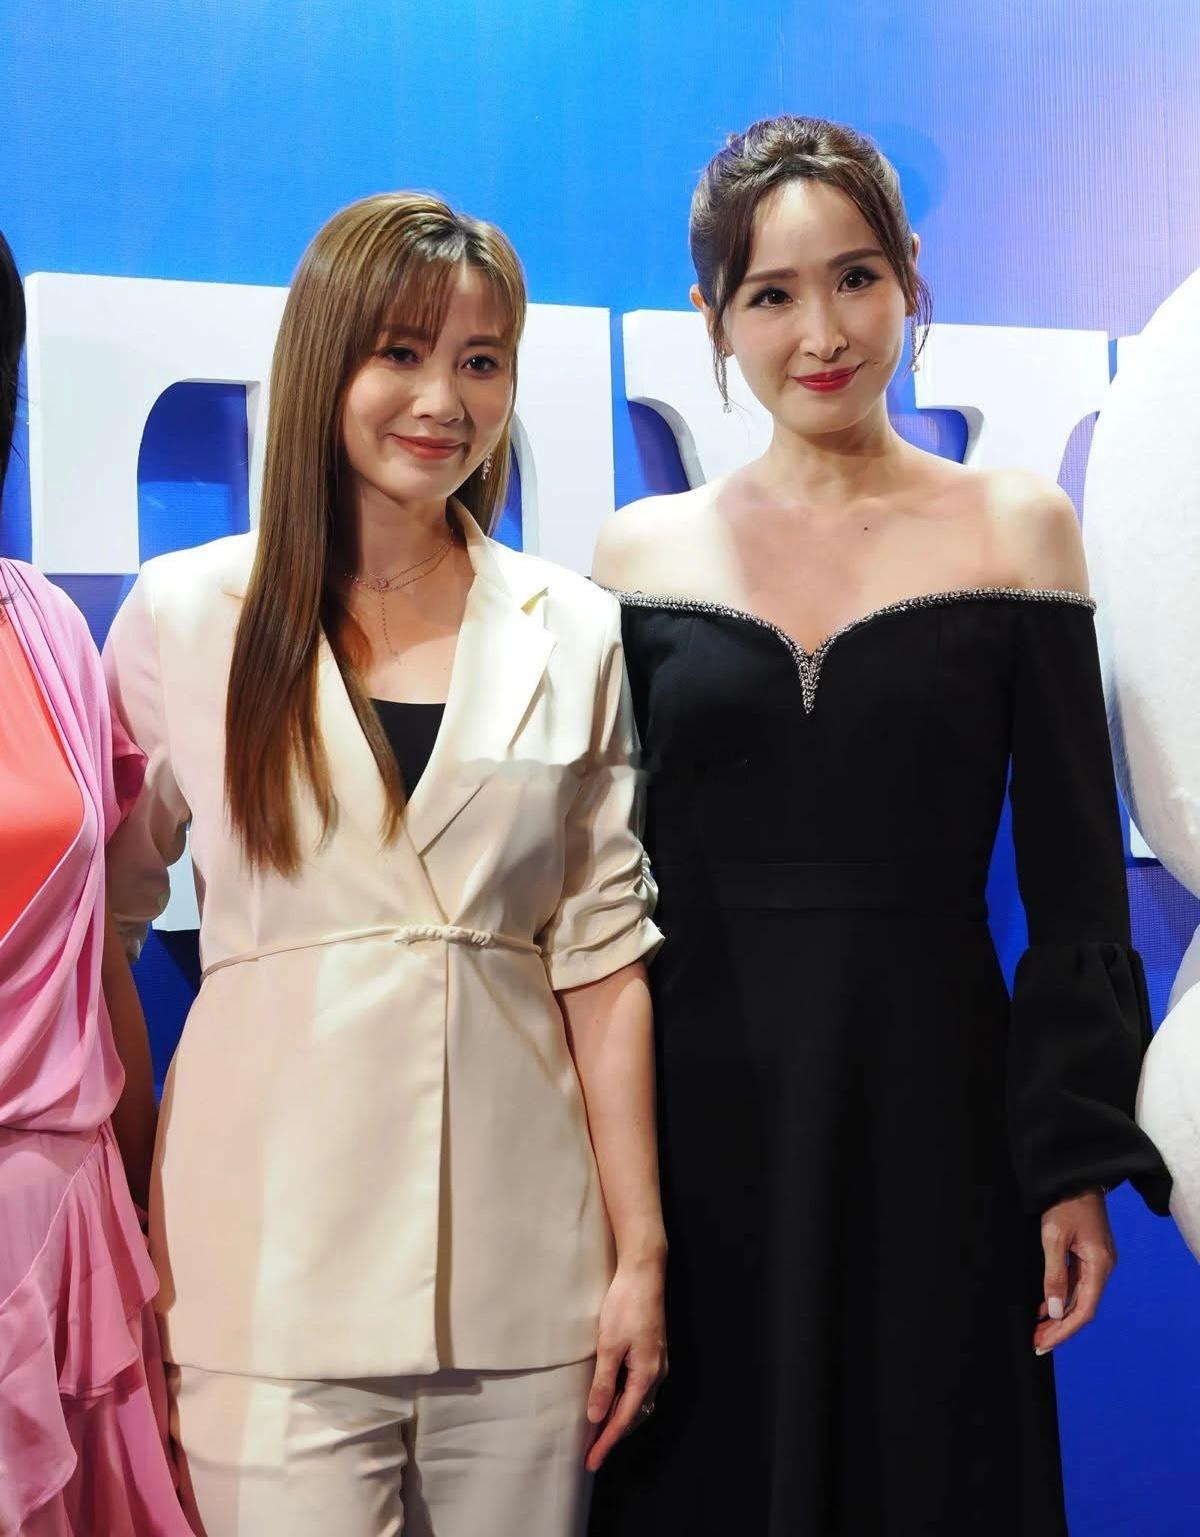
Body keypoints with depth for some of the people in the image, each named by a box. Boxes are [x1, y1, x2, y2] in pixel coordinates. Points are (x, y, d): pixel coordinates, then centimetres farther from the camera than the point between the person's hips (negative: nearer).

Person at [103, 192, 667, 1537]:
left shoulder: (571, 635, 5)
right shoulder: (184, 612, 1)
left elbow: (599, 957, 5)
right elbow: (103, 914, 6)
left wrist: (641, 1250, 3)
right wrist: (115, 1228, 1)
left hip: (520, 1264, 2)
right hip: (275, 1260, -1)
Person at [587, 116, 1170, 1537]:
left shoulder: (1014, 530, 0)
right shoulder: (643, 552, 3)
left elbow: (1074, 887, 0)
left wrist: (1079, 1158, -4)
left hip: (927, 1106, -1)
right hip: (692, 1109, 1)